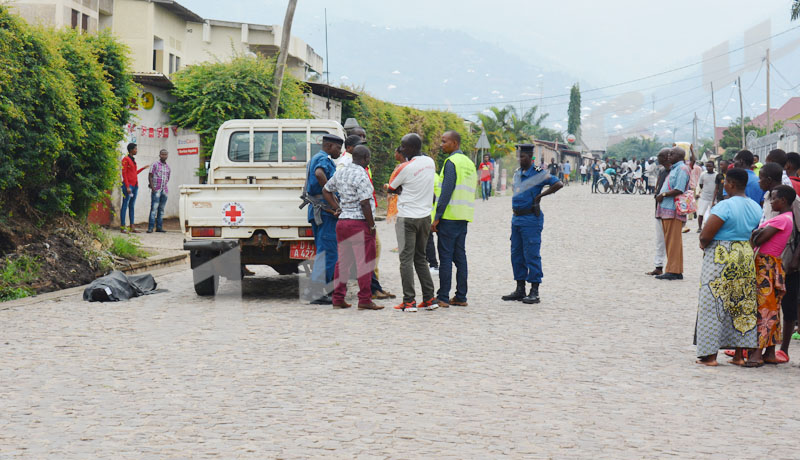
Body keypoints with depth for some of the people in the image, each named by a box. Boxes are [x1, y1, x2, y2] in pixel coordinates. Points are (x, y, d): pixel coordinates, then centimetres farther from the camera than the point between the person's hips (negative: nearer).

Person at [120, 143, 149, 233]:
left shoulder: (133, 160, 17)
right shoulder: (126, 159, -8)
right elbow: (124, 173, -12)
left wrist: (143, 168, 27)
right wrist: (127, 187, -18)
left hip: (135, 185, 9)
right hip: (128, 185, -9)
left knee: (132, 206, 8)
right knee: (125, 205, -7)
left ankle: (132, 227, 10)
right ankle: (122, 227, -6)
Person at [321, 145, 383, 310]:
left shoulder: (341, 172, 10)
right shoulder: (361, 176, -15)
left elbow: (326, 190, 21)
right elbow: (365, 204, -19)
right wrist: (372, 225, -11)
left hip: (342, 221, 8)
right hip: (359, 223, -8)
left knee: (342, 261, 13)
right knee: (364, 262, -2)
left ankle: (338, 298, 14)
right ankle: (364, 300, -2)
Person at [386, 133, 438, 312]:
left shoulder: (406, 168, -16)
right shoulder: (430, 162, 5)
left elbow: (390, 188, -3)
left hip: (407, 217, -7)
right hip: (425, 215, 7)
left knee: (406, 259, -2)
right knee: (421, 258, 15)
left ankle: (409, 301, -5)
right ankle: (429, 299, 12)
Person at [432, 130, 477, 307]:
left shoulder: (452, 162, -10)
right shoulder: (469, 163, 17)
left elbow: (447, 191, -17)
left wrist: (437, 217, -15)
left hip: (449, 216, -8)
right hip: (464, 217, 8)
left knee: (445, 256, -6)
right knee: (460, 256, 10)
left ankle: (443, 297, -6)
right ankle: (461, 297, 11)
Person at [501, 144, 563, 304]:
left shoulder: (539, 173, -10)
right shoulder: (517, 174, 14)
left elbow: (559, 184, -18)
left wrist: (540, 196, -15)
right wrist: (515, 209, 14)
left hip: (531, 220, -8)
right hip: (517, 218, 8)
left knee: (532, 255, -7)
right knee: (516, 255, 10)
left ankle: (534, 292, -3)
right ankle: (520, 290, 19)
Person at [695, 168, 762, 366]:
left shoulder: (725, 206, -17)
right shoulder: (756, 208, 6)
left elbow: (705, 235, -19)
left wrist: (704, 244, 1)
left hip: (721, 260, -7)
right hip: (746, 257, 7)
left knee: (713, 305, 1)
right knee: (742, 305, 12)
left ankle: (710, 355, 2)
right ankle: (739, 355, 14)